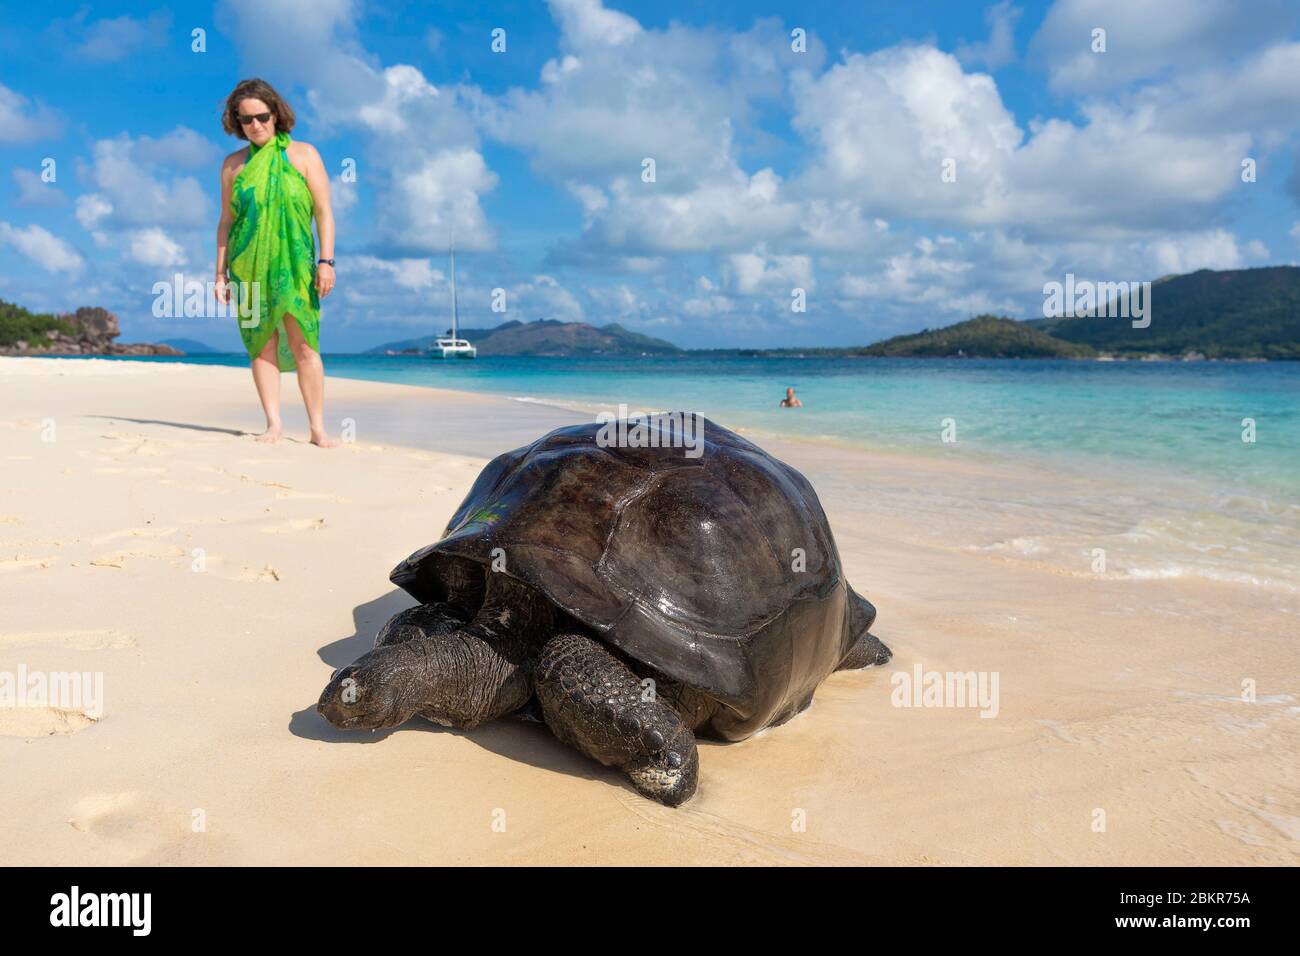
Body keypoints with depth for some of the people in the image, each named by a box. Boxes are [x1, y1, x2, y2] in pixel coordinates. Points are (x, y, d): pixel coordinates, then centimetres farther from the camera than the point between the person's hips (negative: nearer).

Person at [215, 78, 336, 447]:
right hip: (249, 266, 2)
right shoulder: (233, 164, 13)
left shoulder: (303, 155, 7)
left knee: (303, 344, -9)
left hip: (294, 264, -2)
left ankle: (318, 427, -6)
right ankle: (273, 424, 3)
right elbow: (226, 222, 14)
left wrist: (326, 261, -8)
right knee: (261, 344, 0)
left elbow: (324, 211, 2)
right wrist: (221, 273, 8)